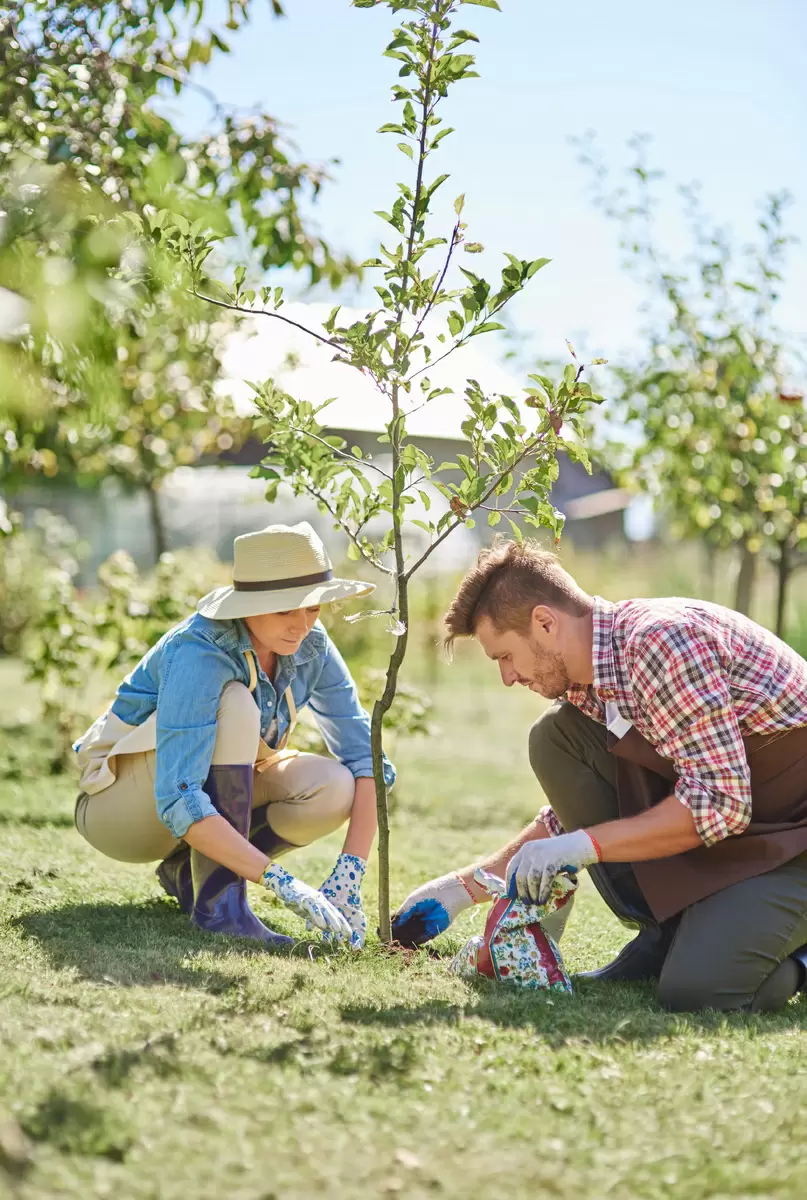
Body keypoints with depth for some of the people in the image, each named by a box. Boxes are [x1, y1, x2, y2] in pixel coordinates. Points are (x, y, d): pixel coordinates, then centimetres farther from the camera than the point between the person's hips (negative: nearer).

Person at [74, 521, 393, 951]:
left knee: (333, 789, -21)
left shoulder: (310, 647, -13)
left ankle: (186, 869, -1)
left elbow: (365, 758, -12)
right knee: (234, 703, -32)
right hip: (119, 801, -6)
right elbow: (178, 802, -40)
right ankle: (218, 899, -29)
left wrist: (349, 875, -25)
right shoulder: (196, 654, -32)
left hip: (217, 789, 6)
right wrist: (280, 882, -45)